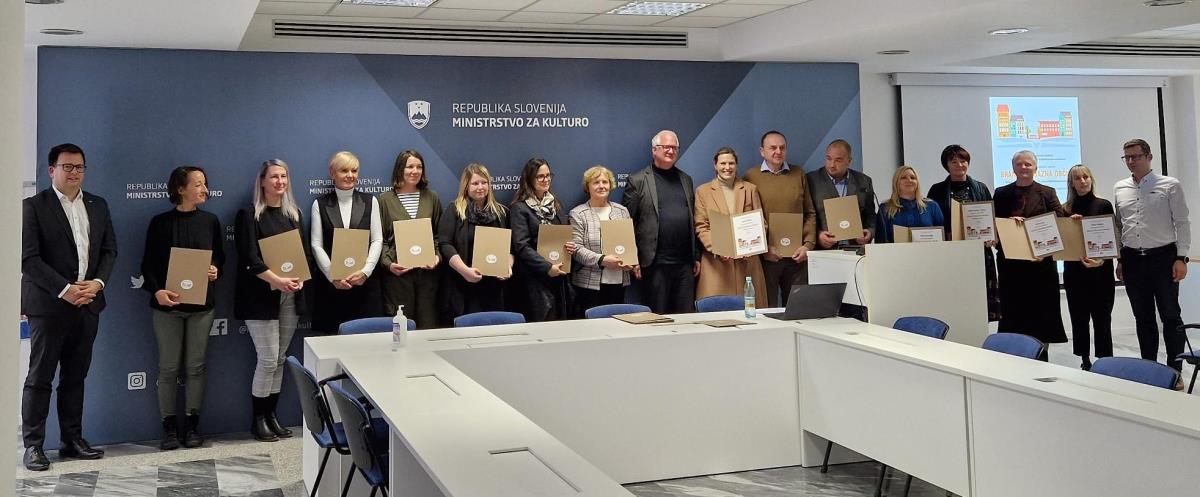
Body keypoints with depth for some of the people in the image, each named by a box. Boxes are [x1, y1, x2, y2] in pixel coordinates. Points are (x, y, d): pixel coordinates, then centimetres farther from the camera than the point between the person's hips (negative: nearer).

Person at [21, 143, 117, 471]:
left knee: (75, 376, 11)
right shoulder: (34, 206, -4)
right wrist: (65, 290, -16)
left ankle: (72, 440, 19)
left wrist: (97, 282, -5)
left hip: (87, 304, 5)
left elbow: (109, 250, 13)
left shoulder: (98, 206, 12)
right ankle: (33, 445, 7)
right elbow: (28, 258, -10)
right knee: (40, 377, 0)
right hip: (48, 304, -5)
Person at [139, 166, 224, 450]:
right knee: (169, 367, 2)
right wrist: (156, 290, -18)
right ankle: (169, 426, 12)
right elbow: (148, 264, -1)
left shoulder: (210, 221, 5)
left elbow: (220, 257, 14)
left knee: (195, 366, 5)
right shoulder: (160, 223, -2)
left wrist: (215, 271, -8)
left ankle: (192, 424, 14)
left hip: (201, 304, 2)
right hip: (167, 304, -2)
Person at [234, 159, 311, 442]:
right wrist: (277, 280, -22)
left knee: (280, 358, 7)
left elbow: (305, 251, 12)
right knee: (268, 359, -6)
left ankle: (271, 415, 16)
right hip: (261, 296, -5)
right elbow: (250, 259, -11)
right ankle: (258, 419, 7)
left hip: (291, 296, 5)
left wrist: (300, 278, -7)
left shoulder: (294, 214, 14)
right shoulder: (249, 215, -3)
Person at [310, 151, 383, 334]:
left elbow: (377, 240, 4)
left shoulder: (370, 201, 9)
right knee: (333, 334, -2)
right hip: (330, 284, 0)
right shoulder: (320, 204, 7)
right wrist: (333, 276, -10)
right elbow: (316, 245, 1)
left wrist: (365, 271, -10)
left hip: (364, 284, 1)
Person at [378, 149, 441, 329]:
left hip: (427, 270, 2)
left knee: (428, 322, 4)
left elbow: (438, 234, 14)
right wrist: (388, 264, -11)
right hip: (397, 272, -2)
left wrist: (437, 256, -3)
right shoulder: (385, 199, 4)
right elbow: (379, 238, 2)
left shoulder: (431, 197, 11)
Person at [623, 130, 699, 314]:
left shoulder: (686, 180, 16)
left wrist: (696, 257, 13)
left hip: (685, 264, 5)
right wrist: (633, 260, -8)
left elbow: (693, 220, 18)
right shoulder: (637, 181, 0)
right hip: (655, 264, -5)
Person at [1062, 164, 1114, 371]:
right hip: (1074, 271, 2)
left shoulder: (1103, 205, 0)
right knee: (1079, 318, 7)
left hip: (1100, 271, -2)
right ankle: (1085, 361, 17)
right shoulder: (1065, 210, 5)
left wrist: (1102, 260, -18)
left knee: (1102, 318, 0)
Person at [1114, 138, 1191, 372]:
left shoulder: (1170, 185, -3)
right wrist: (1119, 260, 11)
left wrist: (1181, 258, -10)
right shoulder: (1119, 189, 9)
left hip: (1163, 257, -4)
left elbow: (1182, 223, -4)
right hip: (1132, 259, 4)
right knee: (1143, 318, 10)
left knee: (1170, 316, 1)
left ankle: (1175, 370, 8)